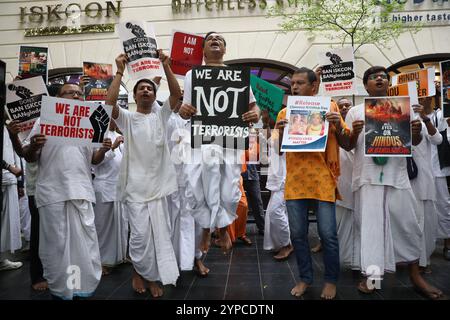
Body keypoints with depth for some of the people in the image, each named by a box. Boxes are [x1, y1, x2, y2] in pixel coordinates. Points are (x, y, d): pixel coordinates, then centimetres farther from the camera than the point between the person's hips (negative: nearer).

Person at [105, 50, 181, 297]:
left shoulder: (161, 116, 10)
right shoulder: (127, 118, 4)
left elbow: (176, 94, -4)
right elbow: (109, 103, -16)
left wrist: (166, 67, -13)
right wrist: (119, 72, -15)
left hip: (158, 184, 2)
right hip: (135, 185, -2)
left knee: (160, 234, 6)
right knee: (140, 234, -3)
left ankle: (152, 276, 21)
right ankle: (139, 272, 22)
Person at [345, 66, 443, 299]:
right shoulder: (355, 112, 7)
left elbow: (414, 142, 13)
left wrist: (417, 132, -10)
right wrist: (355, 132, -16)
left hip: (396, 175, 2)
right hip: (367, 177, -2)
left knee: (407, 223, 7)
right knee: (369, 224, 0)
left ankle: (415, 275, 22)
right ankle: (370, 275, 9)